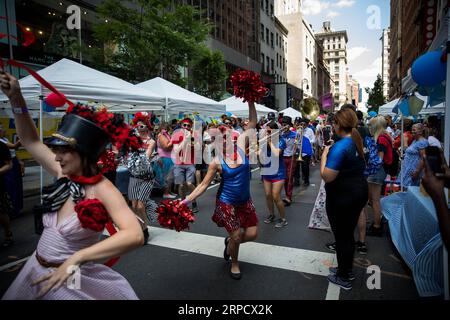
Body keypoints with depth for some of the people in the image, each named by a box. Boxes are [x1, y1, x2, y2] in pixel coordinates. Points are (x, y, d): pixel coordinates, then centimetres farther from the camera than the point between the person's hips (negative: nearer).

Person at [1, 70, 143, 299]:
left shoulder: (102, 190, -26)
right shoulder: (64, 175, -6)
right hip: (37, 272, 7)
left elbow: (134, 235, -38)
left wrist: (76, 258, -40)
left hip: (73, 280, -6)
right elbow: (30, 141, 7)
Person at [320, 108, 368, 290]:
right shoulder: (357, 141, 5)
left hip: (342, 196, -9)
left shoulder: (340, 147, -24)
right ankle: (347, 270, 39)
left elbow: (327, 176, -27)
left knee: (341, 237, 7)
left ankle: (343, 278, 23)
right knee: (348, 234, 21)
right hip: (359, 192, 9)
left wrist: (324, 154, -14)